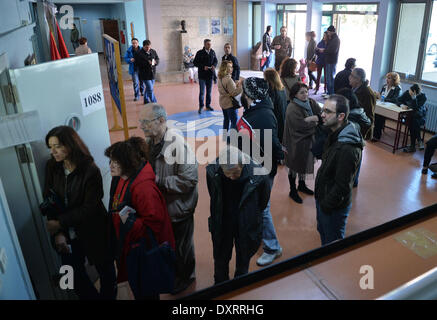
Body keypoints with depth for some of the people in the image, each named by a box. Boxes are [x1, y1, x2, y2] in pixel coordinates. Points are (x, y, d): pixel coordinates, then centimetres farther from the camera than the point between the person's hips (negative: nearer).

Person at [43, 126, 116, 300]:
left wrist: (59, 223, -19)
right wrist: (58, 233, -15)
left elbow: (89, 208, -18)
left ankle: (108, 295, 42)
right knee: (72, 273, 14)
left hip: (92, 231, -4)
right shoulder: (52, 167, -6)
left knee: (104, 268, 14)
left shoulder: (90, 170, -20)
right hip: (67, 233, 5)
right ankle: (91, 296, 40)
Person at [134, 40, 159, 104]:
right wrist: (147, 62, -22)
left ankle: (146, 100, 35)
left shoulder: (153, 52, 7)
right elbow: (137, 63, -13)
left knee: (148, 88, 18)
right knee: (150, 89, -9)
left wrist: (155, 62, -12)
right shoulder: (138, 53, -9)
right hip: (145, 75, -6)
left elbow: (158, 59, 12)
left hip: (152, 74, 6)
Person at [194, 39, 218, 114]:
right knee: (202, 92, -3)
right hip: (202, 75, -4)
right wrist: (203, 67, -19)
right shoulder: (199, 53, -6)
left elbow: (216, 60, 14)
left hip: (210, 75, 4)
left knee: (209, 91, 12)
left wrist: (214, 65, -9)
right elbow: (195, 63, -6)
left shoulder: (212, 52, 5)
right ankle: (201, 106, 9)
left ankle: (208, 105, 25)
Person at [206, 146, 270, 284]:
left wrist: (251, 216, 2)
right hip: (221, 225, 2)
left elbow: (263, 201, -7)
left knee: (243, 262, 20)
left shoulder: (258, 175, -28)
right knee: (220, 259, 23)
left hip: (246, 226, -1)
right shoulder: (212, 171, -22)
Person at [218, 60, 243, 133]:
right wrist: (240, 86, -23)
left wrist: (236, 85, 5)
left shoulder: (220, 78, 3)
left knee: (226, 119, 22)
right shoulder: (228, 79, -25)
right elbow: (234, 93, -25)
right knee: (234, 121, 2)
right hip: (230, 104, -9)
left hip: (223, 103, 9)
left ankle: (224, 135, 31)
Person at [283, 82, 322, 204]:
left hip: (308, 139, 7)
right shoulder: (292, 108, -20)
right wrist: (315, 121, -12)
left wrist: (311, 118, -25)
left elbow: (321, 115, -6)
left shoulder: (311, 102, 2)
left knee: (304, 163, 21)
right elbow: (301, 125, -26)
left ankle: (302, 185, 42)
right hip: (295, 142, -6)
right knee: (294, 167, 8)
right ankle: (292, 191, 25)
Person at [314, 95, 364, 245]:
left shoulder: (347, 149, -32)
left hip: (334, 207, -9)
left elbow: (342, 186, -27)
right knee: (322, 231, 29)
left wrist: (326, 205, -15)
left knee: (333, 242, 13)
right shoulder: (335, 134, 0)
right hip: (323, 198, 9)